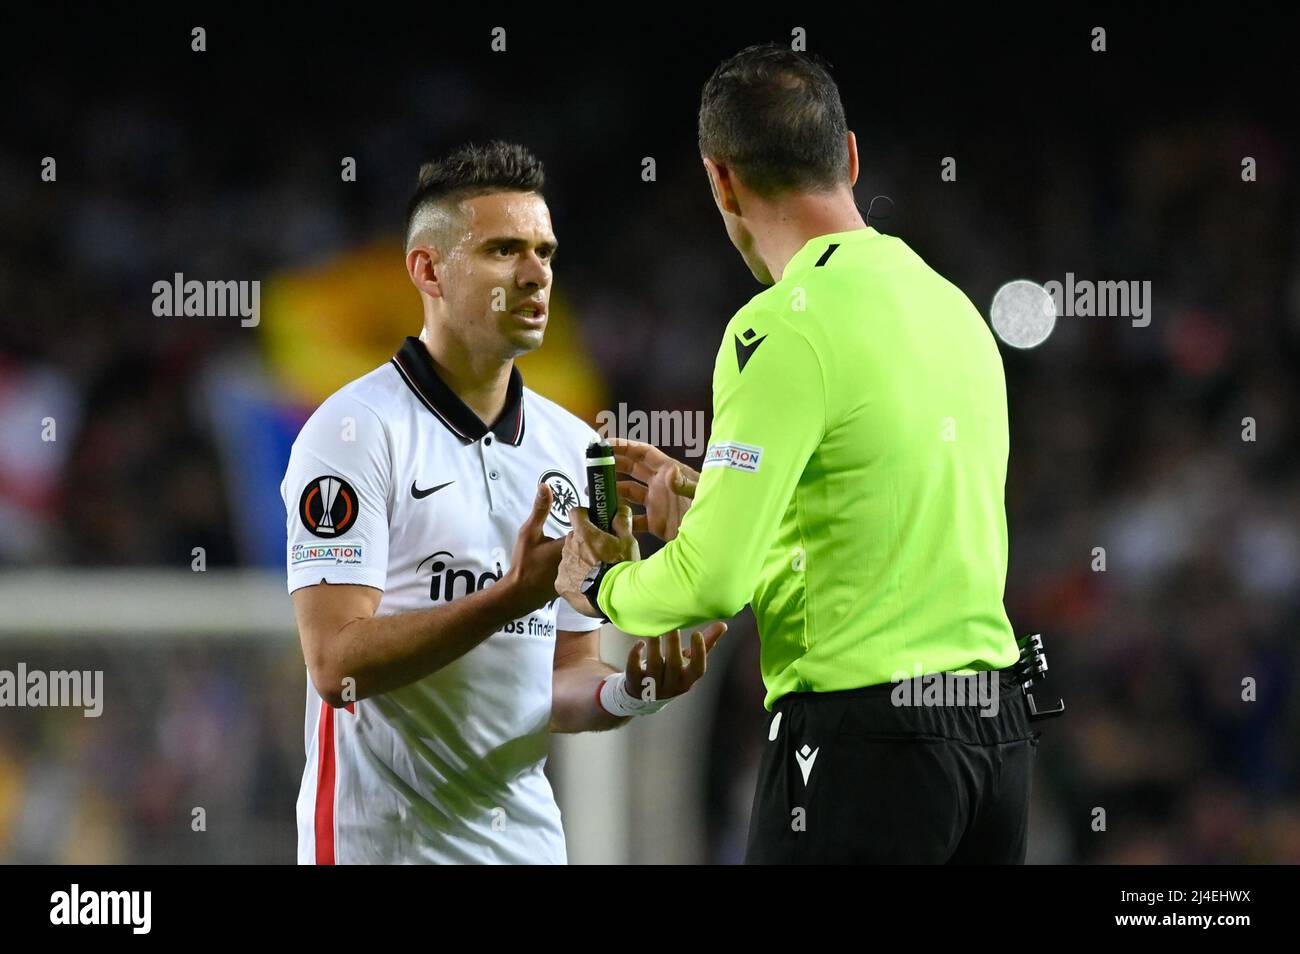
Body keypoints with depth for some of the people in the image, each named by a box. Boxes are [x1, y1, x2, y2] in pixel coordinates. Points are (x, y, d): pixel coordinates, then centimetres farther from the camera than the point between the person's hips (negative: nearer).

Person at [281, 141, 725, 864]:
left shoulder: (573, 447, 8)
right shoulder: (356, 431, -10)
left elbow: (565, 679, 10)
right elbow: (338, 663, -19)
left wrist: (627, 694, -11)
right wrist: (513, 595, -27)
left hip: (526, 832, 5)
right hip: (382, 838, -5)